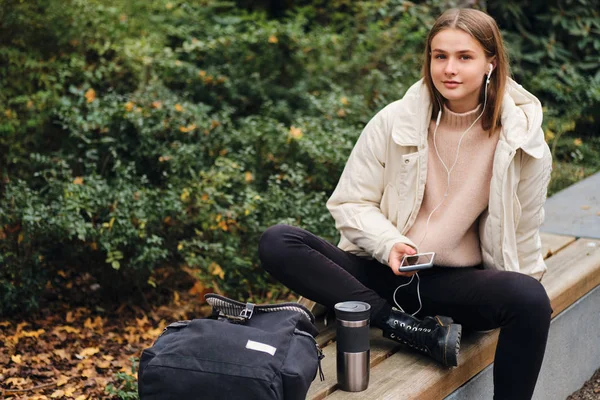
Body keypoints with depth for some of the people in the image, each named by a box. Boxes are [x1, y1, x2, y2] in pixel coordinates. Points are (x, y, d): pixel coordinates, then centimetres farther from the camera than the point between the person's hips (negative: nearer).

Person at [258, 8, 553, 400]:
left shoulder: (522, 138, -4)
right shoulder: (394, 120, -5)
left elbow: (522, 228, 9)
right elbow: (351, 203, -1)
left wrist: (528, 299, 16)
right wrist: (389, 244, -20)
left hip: (458, 281, 0)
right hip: (382, 272, 1)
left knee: (530, 300, -33)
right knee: (276, 243, -23)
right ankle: (422, 332, -27)